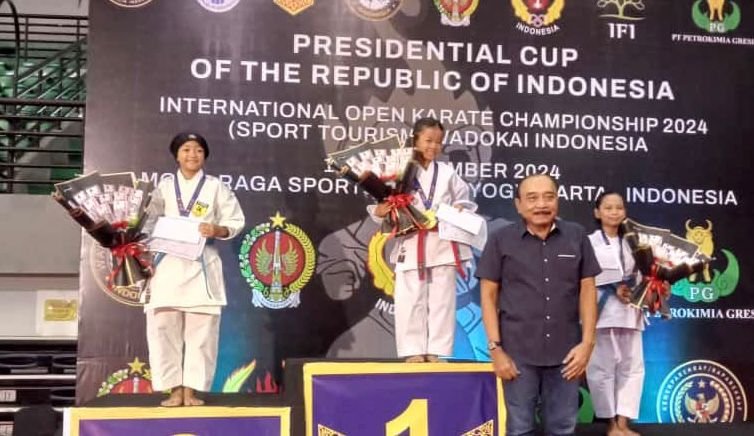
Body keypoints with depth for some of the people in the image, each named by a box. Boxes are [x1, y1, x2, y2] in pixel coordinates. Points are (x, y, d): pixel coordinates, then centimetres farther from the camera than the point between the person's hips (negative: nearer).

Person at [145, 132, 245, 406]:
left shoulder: (216, 187, 5)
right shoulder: (165, 187, 11)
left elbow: (235, 223, 4)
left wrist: (216, 230, -15)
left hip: (201, 265, -1)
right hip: (168, 265, 2)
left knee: (200, 330, -2)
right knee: (163, 327, -3)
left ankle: (191, 389, 6)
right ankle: (174, 390, 6)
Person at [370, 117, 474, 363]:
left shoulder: (447, 173, 9)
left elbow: (463, 202, 11)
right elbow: (385, 205, -2)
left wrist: (459, 211, -9)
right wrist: (380, 211, -22)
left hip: (442, 246, 2)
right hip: (411, 246, -2)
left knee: (441, 300, 6)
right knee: (410, 301, 0)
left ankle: (438, 350, 14)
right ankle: (413, 350, 10)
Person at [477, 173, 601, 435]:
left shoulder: (577, 236, 4)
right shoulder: (501, 240, -1)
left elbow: (588, 290, 6)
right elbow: (488, 295, 0)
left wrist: (587, 342, -2)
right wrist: (495, 348, -6)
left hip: (566, 351, 2)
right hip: (518, 352, -1)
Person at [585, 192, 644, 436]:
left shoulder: (629, 243, 16)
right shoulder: (590, 242, 0)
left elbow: (637, 277, 16)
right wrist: (613, 289, -19)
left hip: (629, 312, 5)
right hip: (603, 312, -5)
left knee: (632, 366, 4)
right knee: (603, 368, -3)